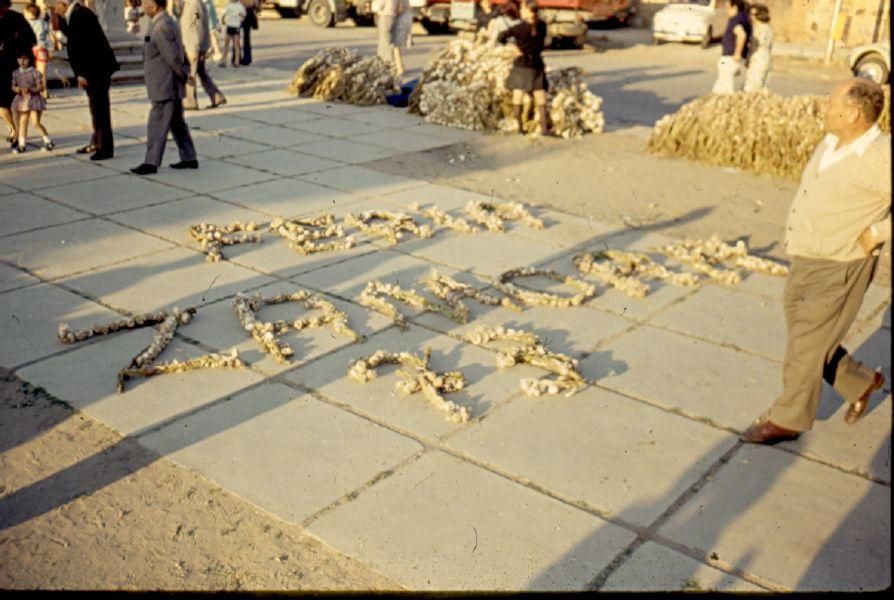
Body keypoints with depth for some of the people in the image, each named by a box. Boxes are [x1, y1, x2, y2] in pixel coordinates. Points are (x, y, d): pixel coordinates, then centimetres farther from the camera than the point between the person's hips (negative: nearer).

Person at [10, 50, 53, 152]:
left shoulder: (35, 72, -9)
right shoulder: (16, 73, 6)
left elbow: (40, 87, -10)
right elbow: (13, 86, 12)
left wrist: (30, 89, -25)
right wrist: (16, 89, -11)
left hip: (34, 99, -5)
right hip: (22, 100, 5)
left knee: (36, 123, -8)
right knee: (22, 123, 8)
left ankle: (48, 141, 8)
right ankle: (21, 144, 15)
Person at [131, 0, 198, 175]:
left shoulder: (162, 26, -19)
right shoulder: (168, 22, 13)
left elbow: (173, 57, -21)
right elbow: (179, 53, 16)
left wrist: (184, 75, -9)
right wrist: (186, 73, 7)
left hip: (165, 87, -10)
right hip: (171, 87, 10)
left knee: (157, 125, -4)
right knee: (177, 124, 14)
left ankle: (151, 163, 0)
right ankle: (189, 159, 19)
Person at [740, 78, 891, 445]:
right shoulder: (830, 143, 5)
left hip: (840, 269, -8)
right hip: (805, 263, 8)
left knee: (807, 346, 2)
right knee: (806, 338, 19)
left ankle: (787, 420, 19)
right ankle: (861, 383, 40)